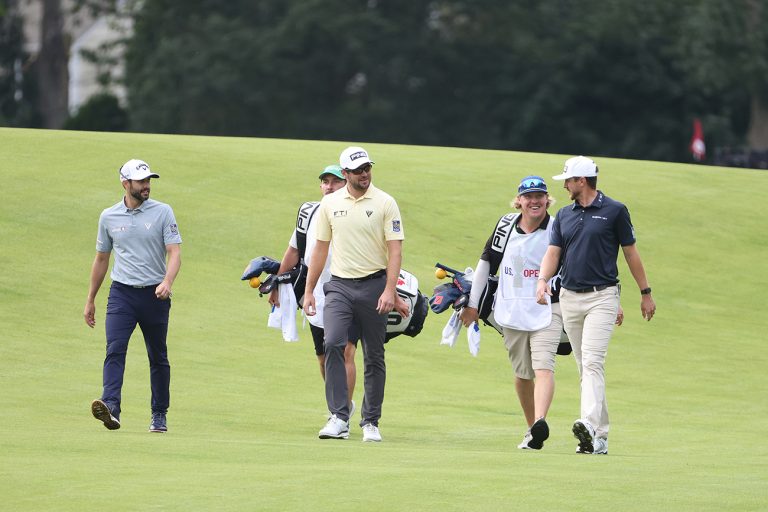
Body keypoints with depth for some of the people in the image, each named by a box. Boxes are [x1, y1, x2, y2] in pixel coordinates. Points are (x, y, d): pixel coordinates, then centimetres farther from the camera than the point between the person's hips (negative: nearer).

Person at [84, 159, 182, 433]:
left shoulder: (162, 212, -1)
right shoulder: (109, 216, 6)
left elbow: (174, 252, -9)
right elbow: (101, 259, 16)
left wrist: (167, 282, -28)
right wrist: (90, 300, 18)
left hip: (155, 294, -1)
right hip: (121, 293, 1)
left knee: (158, 357, 8)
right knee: (115, 349, -18)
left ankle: (159, 415, 18)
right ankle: (110, 407, -32)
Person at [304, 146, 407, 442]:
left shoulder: (384, 203, -2)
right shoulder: (330, 203, 7)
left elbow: (395, 250, -7)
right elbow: (320, 248, 13)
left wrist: (389, 290, -18)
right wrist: (309, 290, 9)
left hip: (373, 285, -1)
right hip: (340, 286, 1)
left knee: (374, 357, 4)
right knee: (332, 344, -19)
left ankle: (370, 422, 14)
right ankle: (339, 418, -19)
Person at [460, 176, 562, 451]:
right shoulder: (506, 225, 3)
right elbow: (486, 262, 12)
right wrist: (472, 303, 12)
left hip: (547, 311, -3)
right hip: (512, 311, 3)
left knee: (543, 366, -21)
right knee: (522, 373, 11)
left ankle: (540, 424, -37)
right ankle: (532, 429, 24)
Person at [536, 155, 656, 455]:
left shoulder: (614, 211, -3)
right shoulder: (564, 215, 12)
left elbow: (631, 252, 2)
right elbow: (553, 252, 8)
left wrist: (645, 293, 5)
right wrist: (543, 280, -13)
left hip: (602, 297, -6)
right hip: (570, 297, 6)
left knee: (592, 361, -21)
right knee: (584, 367, 8)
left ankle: (589, 424, -35)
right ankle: (600, 436, 13)